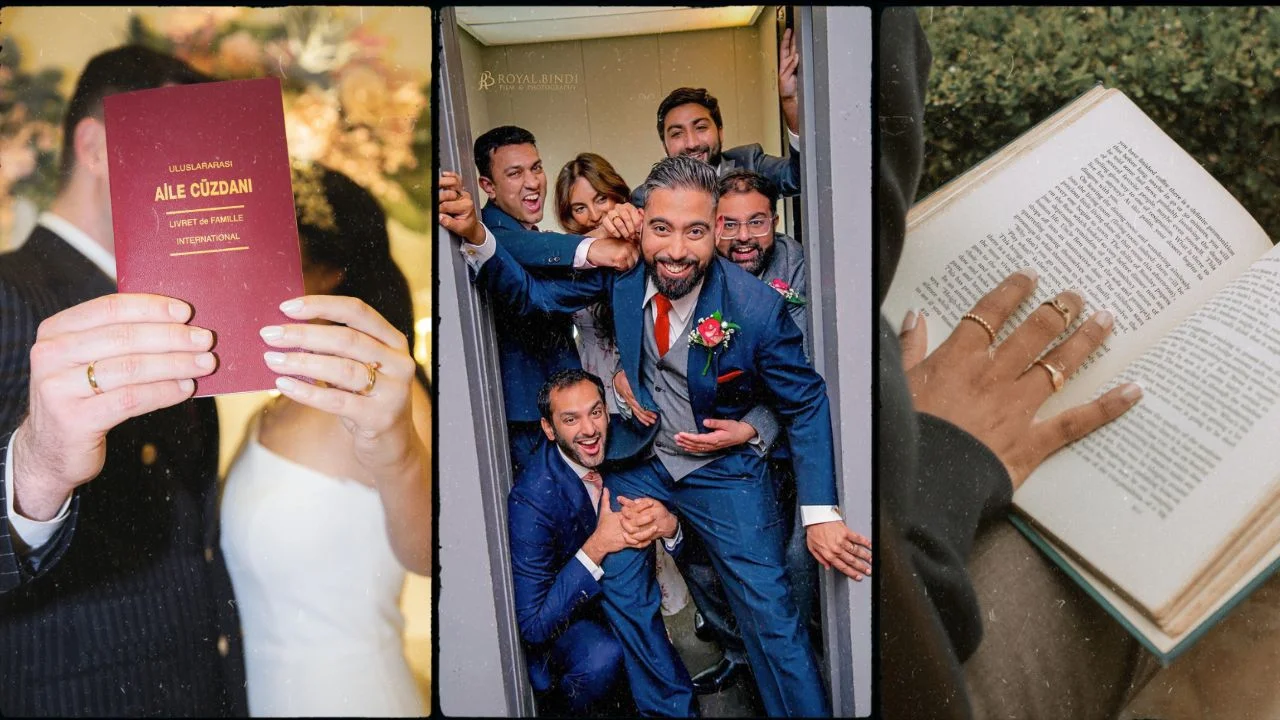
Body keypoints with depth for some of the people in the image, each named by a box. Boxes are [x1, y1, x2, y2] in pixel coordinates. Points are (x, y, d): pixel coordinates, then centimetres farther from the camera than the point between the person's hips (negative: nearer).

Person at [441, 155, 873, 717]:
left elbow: (806, 405, -12)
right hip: (639, 463, 4)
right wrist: (474, 236, -26)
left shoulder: (757, 308, -24)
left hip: (723, 468, -3)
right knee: (620, 590, 8)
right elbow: (530, 294, -7)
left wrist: (820, 513, -17)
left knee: (770, 615, -5)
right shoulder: (622, 270, -15)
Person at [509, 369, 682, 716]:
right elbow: (532, 625, -27)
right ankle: (559, 704, 0)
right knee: (603, 655, -30)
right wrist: (597, 546, -37)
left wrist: (667, 524, -33)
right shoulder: (531, 499, -27)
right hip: (562, 618, -6)